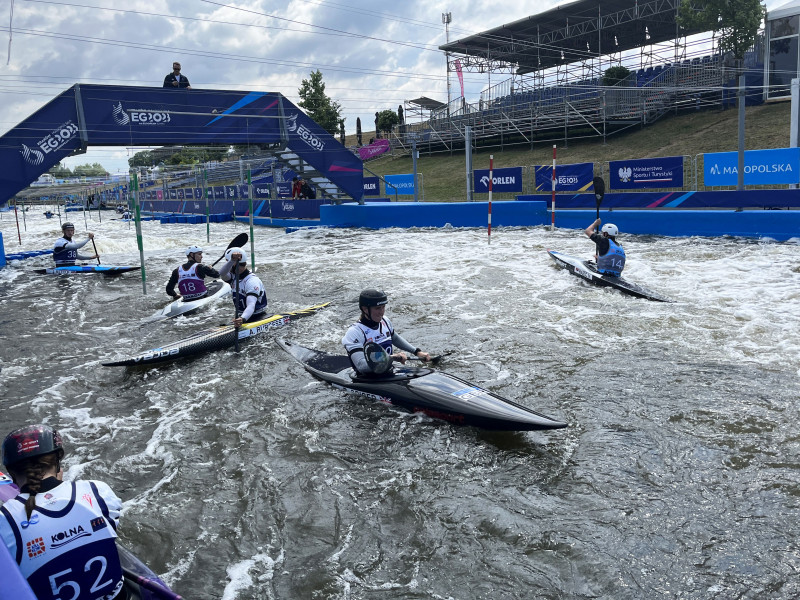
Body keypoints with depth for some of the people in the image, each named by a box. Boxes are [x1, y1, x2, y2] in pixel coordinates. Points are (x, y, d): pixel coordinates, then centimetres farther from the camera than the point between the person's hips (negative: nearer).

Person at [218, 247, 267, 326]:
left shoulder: (252, 281, -20)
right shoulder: (234, 277, 5)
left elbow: (251, 306, -33)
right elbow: (222, 274, -19)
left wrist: (242, 319, -53)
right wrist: (232, 260, -37)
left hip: (257, 319, -8)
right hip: (242, 317, 8)